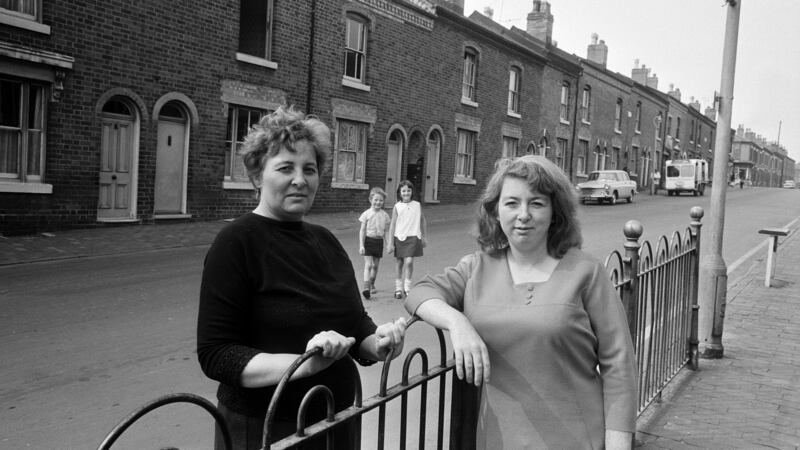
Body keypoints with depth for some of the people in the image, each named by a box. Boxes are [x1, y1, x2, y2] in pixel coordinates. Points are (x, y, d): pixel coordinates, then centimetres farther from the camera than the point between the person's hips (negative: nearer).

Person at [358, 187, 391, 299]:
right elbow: (362, 231, -5)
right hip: (368, 240, -4)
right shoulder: (366, 214, -5)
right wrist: (361, 245, -10)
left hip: (379, 241, 4)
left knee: (375, 265, 12)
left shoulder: (384, 215, 4)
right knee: (368, 265, -11)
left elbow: (386, 231, 9)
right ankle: (366, 287, -17)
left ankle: (372, 284, 30)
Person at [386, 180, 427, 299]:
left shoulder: (417, 205, 3)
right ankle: (398, 288, 22)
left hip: (413, 237, 0)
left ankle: (407, 287, 1)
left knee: (409, 261, -13)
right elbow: (392, 225, 0)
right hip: (399, 237, 0)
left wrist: (423, 237, 18)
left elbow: (423, 221, 15)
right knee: (399, 262, 8)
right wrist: (391, 243, -1)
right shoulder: (397, 207, -1)